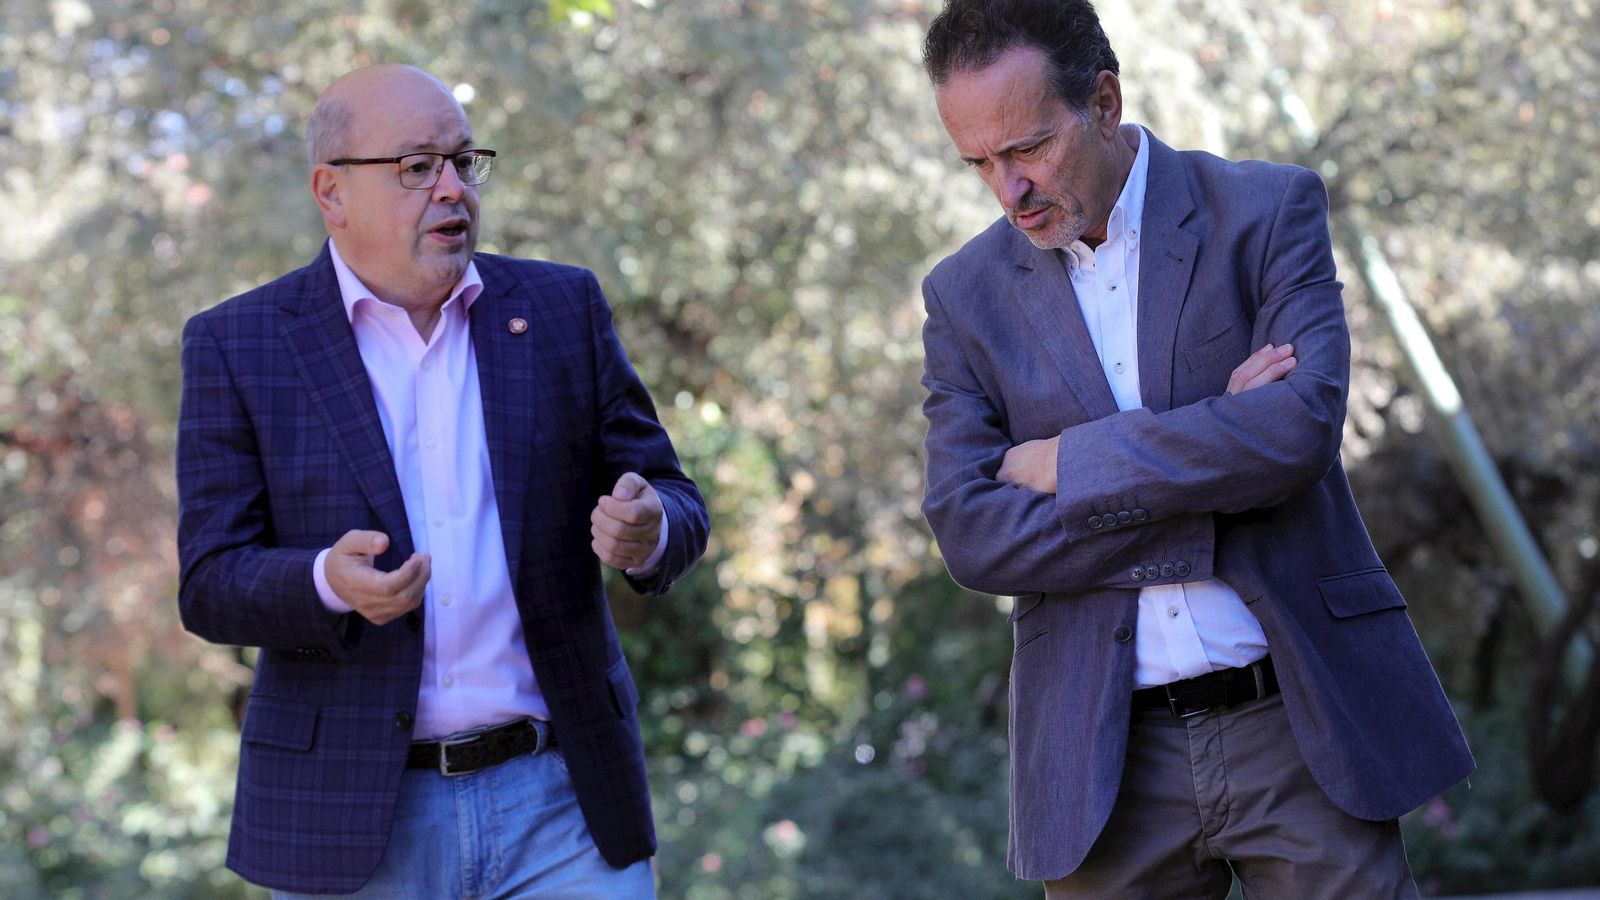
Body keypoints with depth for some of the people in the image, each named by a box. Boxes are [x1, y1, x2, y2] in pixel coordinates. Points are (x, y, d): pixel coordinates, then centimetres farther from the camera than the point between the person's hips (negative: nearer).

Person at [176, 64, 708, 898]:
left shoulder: (561, 307, 6)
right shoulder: (238, 346, 0)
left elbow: (676, 504, 9)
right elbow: (210, 585, -3)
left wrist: (648, 532, -15)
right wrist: (329, 585, -24)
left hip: (560, 799, 2)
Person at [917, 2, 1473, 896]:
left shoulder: (1268, 212, -1)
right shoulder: (966, 295, 5)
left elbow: (1302, 427, -16)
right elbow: (971, 535, -6)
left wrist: (1068, 464, -11)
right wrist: (1215, 439, -12)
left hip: (1297, 724, -2)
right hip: (1107, 761, 2)